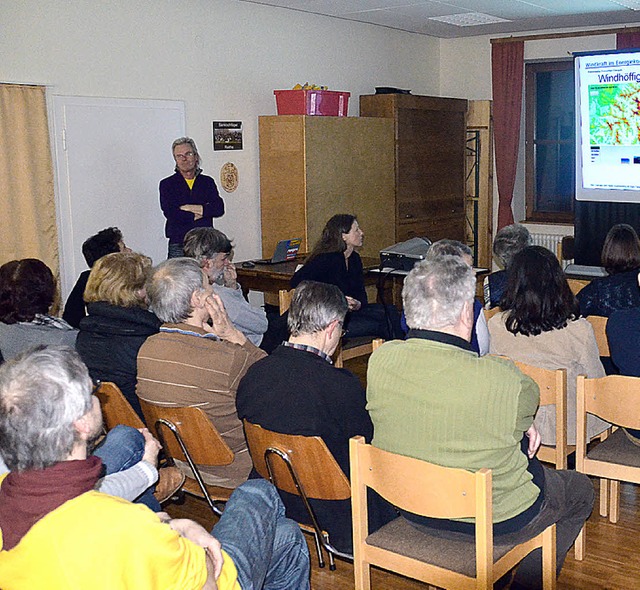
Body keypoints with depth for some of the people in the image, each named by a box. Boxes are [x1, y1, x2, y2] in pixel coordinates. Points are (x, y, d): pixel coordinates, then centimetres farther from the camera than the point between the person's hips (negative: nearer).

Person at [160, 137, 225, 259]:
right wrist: (199, 214, -4)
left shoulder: (207, 182, 13)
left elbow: (219, 208, -3)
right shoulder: (167, 184, 6)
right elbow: (171, 214, -8)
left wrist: (189, 208, -9)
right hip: (178, 245, -2)